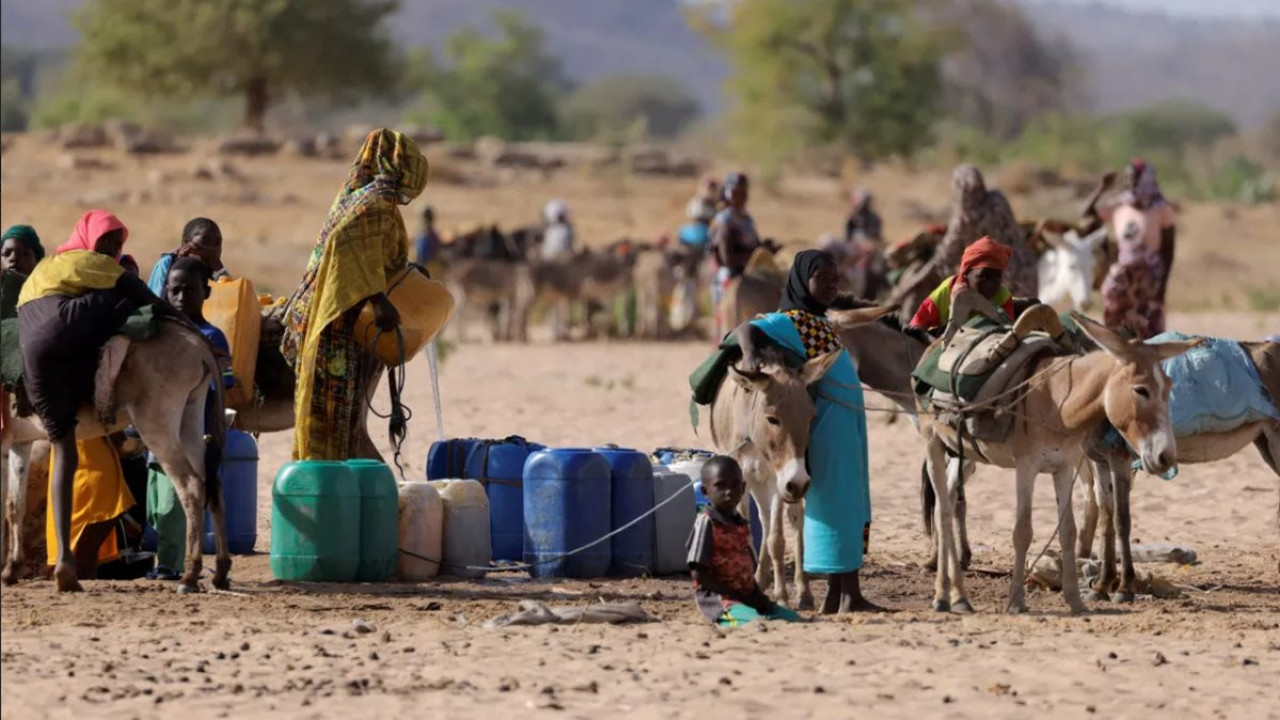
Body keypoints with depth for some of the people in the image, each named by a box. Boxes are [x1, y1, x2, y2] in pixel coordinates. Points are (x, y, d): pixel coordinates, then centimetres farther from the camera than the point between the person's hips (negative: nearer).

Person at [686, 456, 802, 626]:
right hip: (719, 600, -9)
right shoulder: (706, 522, -8)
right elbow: (698, 573, -13)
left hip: (746, 597, 9)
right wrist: (737, 595, -14)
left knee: (794, 619, -1)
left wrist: (759, 596, 2)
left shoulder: (743, 525, 17)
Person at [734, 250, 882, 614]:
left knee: (849, 506, 11)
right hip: (828, 424, -10)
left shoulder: (820, 321, 16)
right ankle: (848, 595, -11)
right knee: (839, 502, -10)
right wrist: (750, 355, -43)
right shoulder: (793, 320, -11)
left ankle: (838, 595, 15)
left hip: (846, 425, 10)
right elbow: (748, 329, -25)